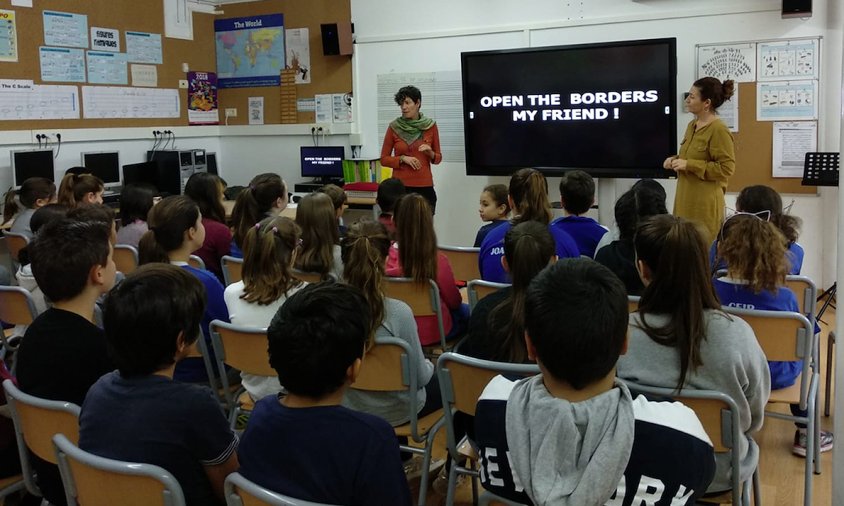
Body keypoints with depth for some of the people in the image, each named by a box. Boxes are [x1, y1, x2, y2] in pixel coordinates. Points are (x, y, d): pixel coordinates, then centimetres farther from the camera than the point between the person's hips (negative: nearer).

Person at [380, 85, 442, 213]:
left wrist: (430, 153, -9)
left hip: (425, 186, 1)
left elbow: (438, 158, 12)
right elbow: (384, 159, 5)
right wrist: (402, 158, -11)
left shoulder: (430, 126, 4)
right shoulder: (394, 127, 0)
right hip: (401, 185, -1)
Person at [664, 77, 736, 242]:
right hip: (686, 198, 8)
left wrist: (688, 165, -20)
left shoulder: (719, 130, -15)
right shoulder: (692, 125, 12)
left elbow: (726, 168, -18)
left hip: (705, 203, -8)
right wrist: (675, 160, 5)